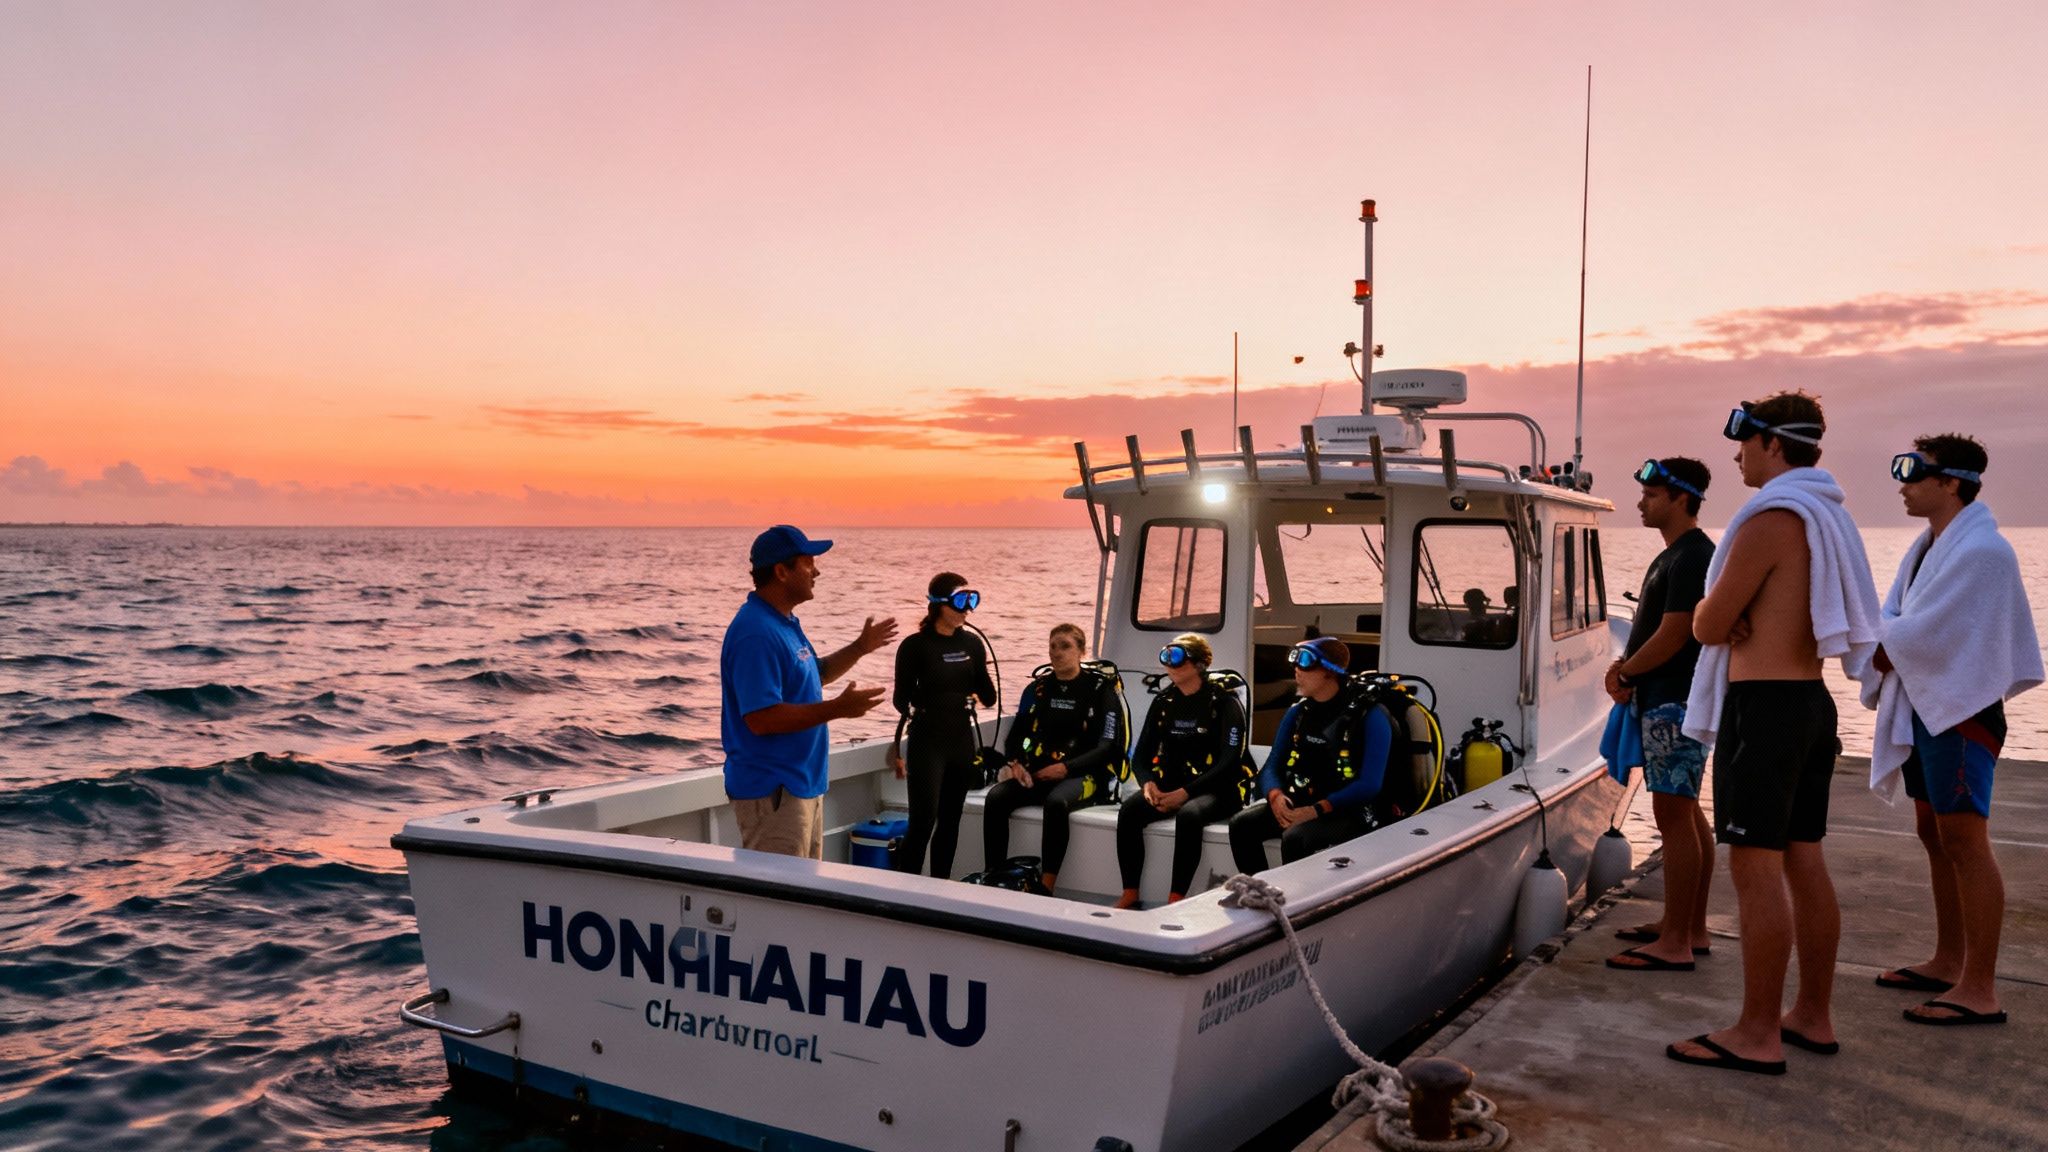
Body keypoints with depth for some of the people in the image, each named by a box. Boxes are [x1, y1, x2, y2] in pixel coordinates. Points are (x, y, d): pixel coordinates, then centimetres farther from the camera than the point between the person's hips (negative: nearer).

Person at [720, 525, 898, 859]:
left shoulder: (785, 622, 11)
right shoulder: (757, 633, -22)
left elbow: (814, 675, 27)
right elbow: (761, 718, -28)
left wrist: (860, 648, 14)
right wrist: (838, 708, -25)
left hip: (804, 783, 11)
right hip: (772, 793, -11)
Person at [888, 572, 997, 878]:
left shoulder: (972, 643, 5)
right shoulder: (915, 645, -9)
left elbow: (988, 698, 5)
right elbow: (902, 698, -4)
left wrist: (983, 669, -11)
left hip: (962, 739, 5)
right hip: (927, 741, -5)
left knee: (950, 821, 10)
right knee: (923, 822, -10)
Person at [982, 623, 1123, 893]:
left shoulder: (1100, 689, 1)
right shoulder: (1037, 688, 15)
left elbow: (1107, 747, -6)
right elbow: (1015, 735, 16)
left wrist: (1066, 768, -17)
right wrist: (1014, 763, -6)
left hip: (1082, 775, -4)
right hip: (1037, 773, 5)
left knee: (1056, 803, -38)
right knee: (996, 797, -24)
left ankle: (1046, 888, -35)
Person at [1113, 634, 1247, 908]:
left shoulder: (1224, 703, -4)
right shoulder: (1163, 702, 12)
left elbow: (1229, 761, -14)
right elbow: (1141, 755, 11)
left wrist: (1186, 792, -23)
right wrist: (1148, 783, -13)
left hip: (1213, 790, -5)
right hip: (1169, 785, 5)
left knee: (1188, 815, -37)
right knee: (1129, 812, -24)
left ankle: (1175, 900, -35)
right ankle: (1129, 895, -22)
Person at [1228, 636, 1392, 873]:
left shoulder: (1369, 716, -9)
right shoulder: (1298, 712, 9)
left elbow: (1369, 784, -16)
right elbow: (1272, 765, 9)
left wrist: (1317, 810, -24)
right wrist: (1276, 796, -14)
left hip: (1349, 812, -6)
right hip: (1300, 804, 6)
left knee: (1295, 838, -34)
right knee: (1242, 824, -17)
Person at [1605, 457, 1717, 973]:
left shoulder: (1692, 557, -16)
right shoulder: (1675, 555, 16)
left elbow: (1673, 635, -20)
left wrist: (1625, 674, -8)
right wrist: (1627, 664, 4)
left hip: (1676, 702, -11)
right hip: (1668, 698, 11)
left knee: (1674, 815, -9)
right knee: (1685, 813, 14)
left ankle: (1675, 943, -5)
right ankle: (1690, 927, 23)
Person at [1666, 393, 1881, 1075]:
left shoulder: (1772, 516, -16)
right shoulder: (1827, 516, 15)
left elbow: (1708, 626, -13)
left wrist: (1715, 612, 6)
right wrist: (1744, 616, 5)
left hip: (1763, 705, -10)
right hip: (1809, 699, 10)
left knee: (1755, 867, -7)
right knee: (1803, 862, 14)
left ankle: (1758, 1036, -3)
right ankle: (1812, 1016, 23)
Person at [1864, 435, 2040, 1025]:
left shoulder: (1981, 551, -17)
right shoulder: (1926, 547, 13)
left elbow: (1922, 638, -21)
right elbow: (1891, 621, 8)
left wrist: (1879, 644, -5)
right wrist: (1885, 645, -13)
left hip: (1960, 710, -10)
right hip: (1922, 704, 10)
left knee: (1964, 841, -8)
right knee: (1934, 834, 15)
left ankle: (1980, 991, -3)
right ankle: (1948, 962, 26)